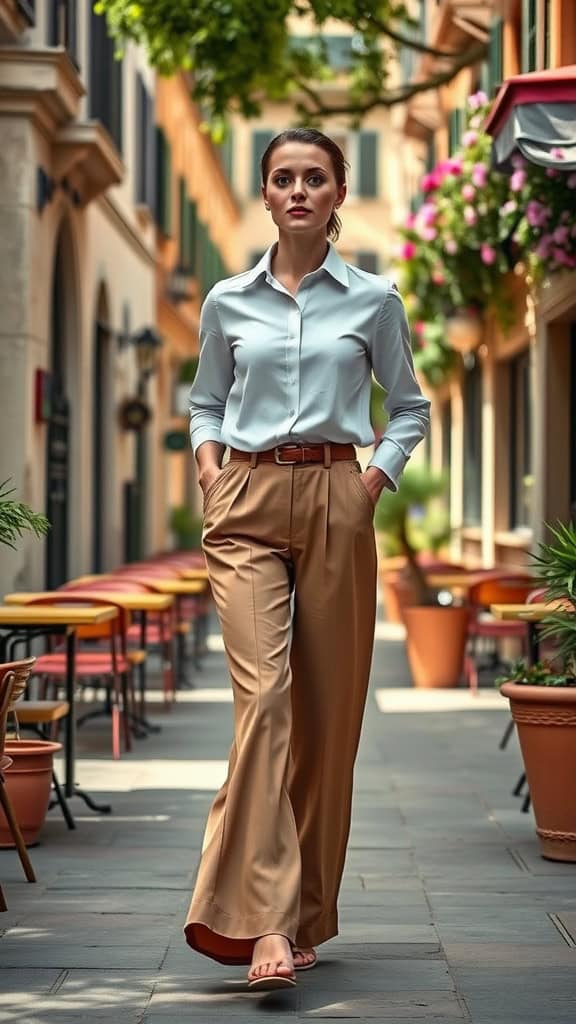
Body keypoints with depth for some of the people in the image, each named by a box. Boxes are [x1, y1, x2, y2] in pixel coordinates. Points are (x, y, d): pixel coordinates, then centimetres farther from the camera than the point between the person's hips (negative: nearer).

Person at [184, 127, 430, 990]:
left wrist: (376, 480, 0)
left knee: (326, 709, 2)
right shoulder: (229, 302, 9)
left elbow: (410, 409, 14)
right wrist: (209, 468, 3)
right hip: (248, 507, 0)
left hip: (336, 505, 0)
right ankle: (263, 922, -23)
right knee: (263, 693, -16)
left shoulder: (374, 300, 6)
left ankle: (305, 912, 16)